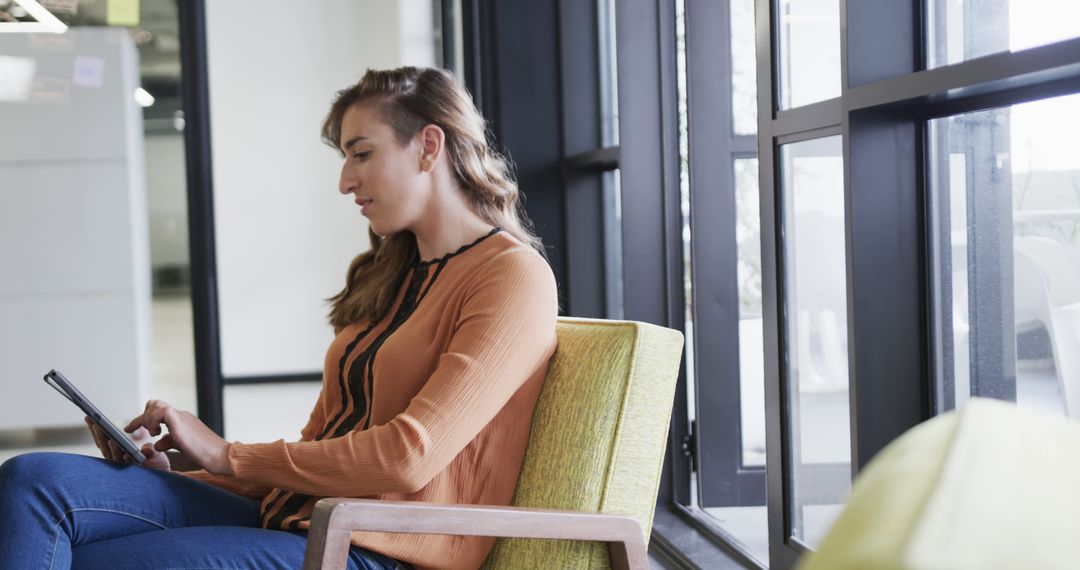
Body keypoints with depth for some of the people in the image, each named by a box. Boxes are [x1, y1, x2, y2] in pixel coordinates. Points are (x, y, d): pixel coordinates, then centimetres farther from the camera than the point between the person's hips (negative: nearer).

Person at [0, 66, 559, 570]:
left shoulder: (514, 276, -5)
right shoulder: (386, 276, 22)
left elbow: (409, 457, -15)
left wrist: (229, 456, -7)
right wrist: (174, 473, 3)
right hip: (291, 515, 8)